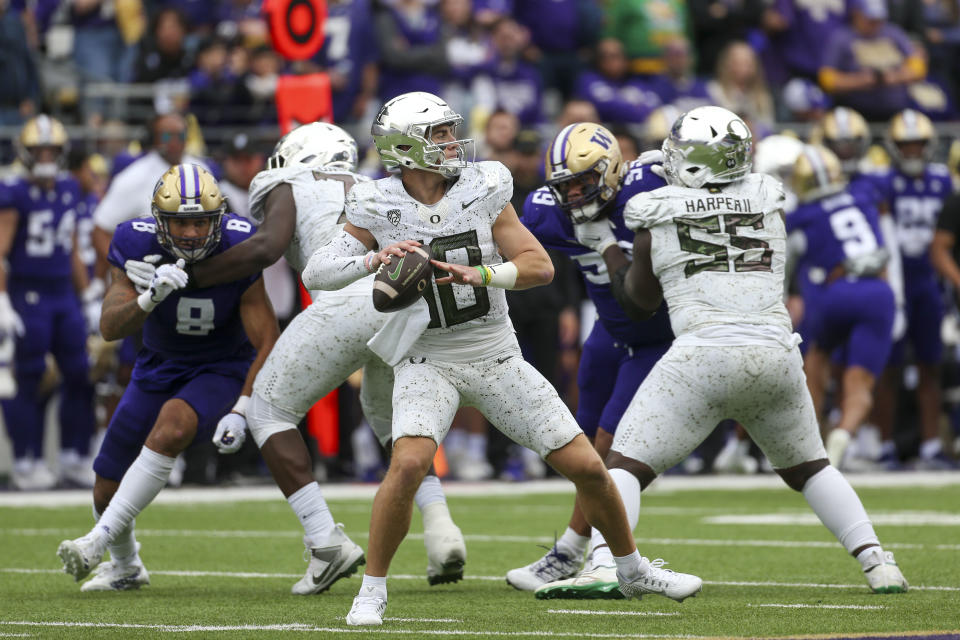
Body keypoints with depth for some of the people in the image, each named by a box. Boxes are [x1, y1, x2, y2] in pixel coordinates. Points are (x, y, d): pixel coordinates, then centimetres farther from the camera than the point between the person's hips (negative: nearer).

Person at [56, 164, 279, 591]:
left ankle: (100, 539, -27)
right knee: (108, 486, 6)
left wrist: (242, 410, -31)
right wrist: (150, 298, -51)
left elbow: (268, 342, -21)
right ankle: (125, 567, 37)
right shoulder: (137, 245, -22)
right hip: (160, 366, 3)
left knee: (172, 426, -35)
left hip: (221, 369, -3)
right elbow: (110, 327, -31)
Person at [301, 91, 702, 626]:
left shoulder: (483, 191, -6)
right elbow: (316, 273, -14)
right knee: (409, 464, -29)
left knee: (587, 467, 3)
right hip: (427, 362, -2)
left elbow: (540, 266, -11)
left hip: (497, 358, 2)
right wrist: (376, 258, -30)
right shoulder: (380, 209, -9)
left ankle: (634, 571, 26)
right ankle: (373, 590, -12)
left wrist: (480, 273, -28)